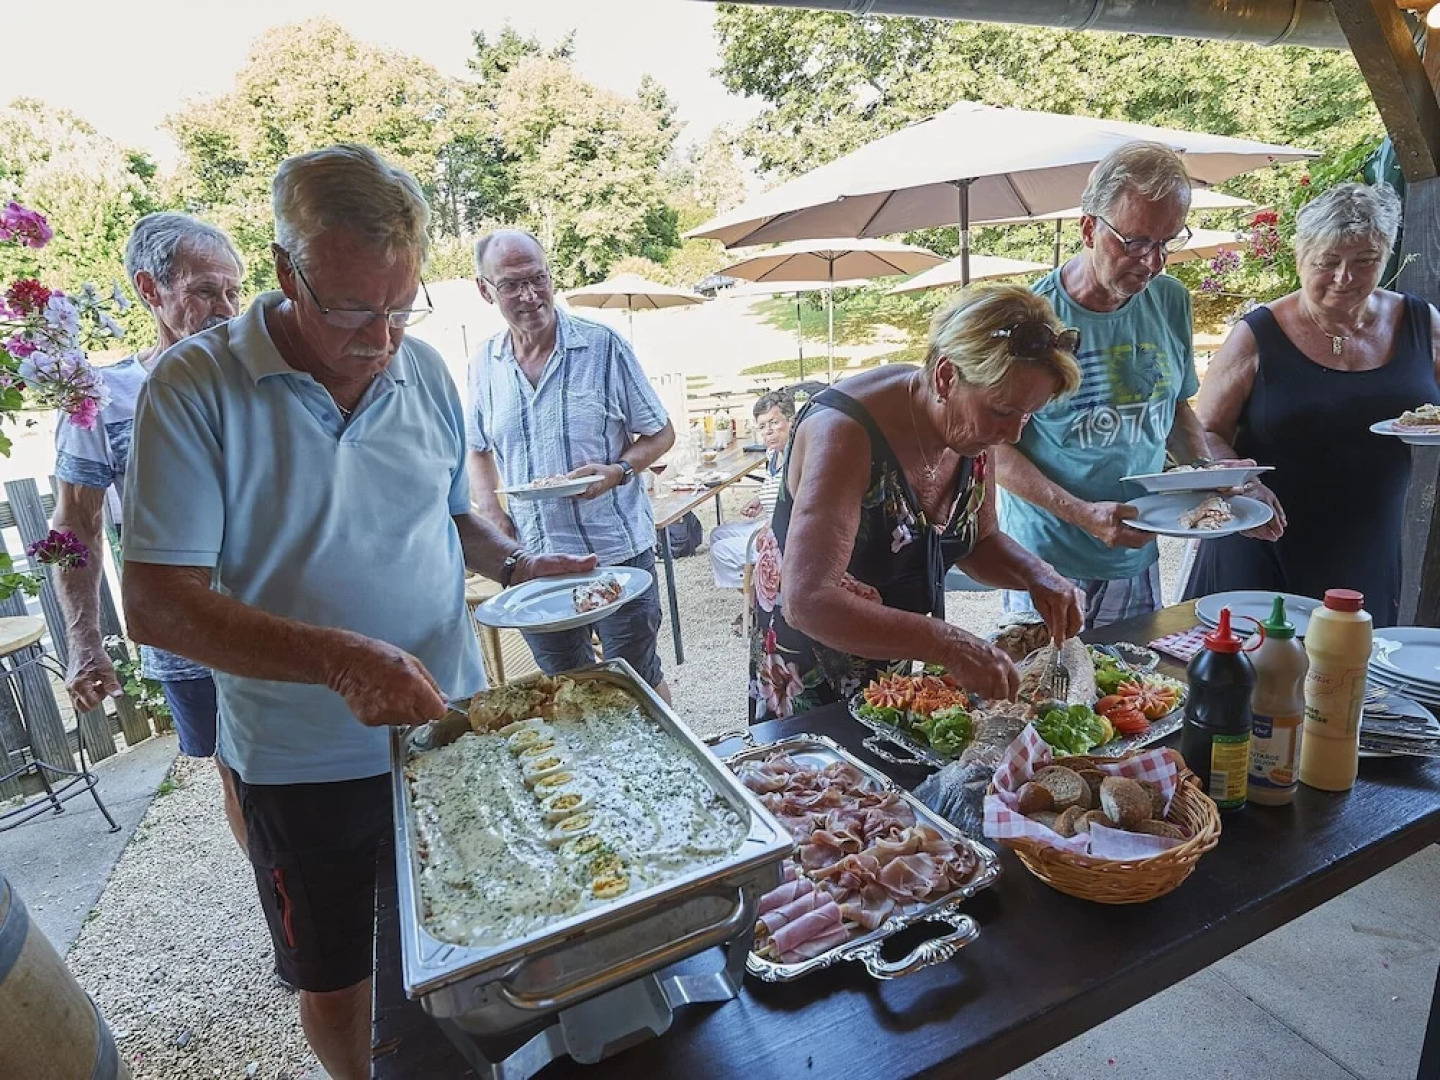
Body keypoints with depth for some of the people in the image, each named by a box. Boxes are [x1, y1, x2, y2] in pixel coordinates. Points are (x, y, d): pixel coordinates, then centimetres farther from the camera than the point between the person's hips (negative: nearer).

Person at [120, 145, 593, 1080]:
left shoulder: (425, 372, -2)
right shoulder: (196, 388, -15)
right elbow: (158, 605, -18)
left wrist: (517, 564, -8)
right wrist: (338, 657, -31)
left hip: (448, 725, 4)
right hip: (305, 760, -3)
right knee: (335, 983, 18)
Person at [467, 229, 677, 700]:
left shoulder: (604, 346, -7)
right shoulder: (483, 365, 4)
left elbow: (661, 434, -1)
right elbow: (478, 453, 17)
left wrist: (617, 472, -20)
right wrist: (496, 522, 0)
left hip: (618, 552, -3)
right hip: (532, 561, 4)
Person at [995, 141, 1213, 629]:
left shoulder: (1170, 301, 2)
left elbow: (1176, 409, 15)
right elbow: (997, 448, -14)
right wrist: (1084, 514, -24)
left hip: (1138, 562, 6)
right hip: (1048, 567, -5)